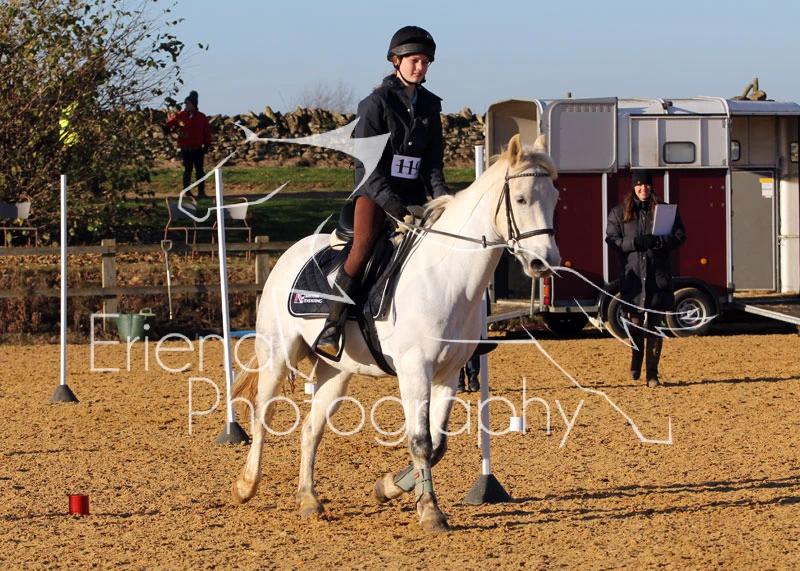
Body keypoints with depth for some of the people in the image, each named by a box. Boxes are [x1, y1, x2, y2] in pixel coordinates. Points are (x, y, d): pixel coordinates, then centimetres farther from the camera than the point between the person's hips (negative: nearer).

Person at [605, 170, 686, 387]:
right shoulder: (620, 212, 7)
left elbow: (680, 235, 3)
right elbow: (612, 239, 0)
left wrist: (660, 241, -16)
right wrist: (636, 242, -16)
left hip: (659, 276, 0)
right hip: (633, 275, 0)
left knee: (655, 326, -1)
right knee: (635, 324, 0)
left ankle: (652, 373, 5)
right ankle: (635, 362, 27)